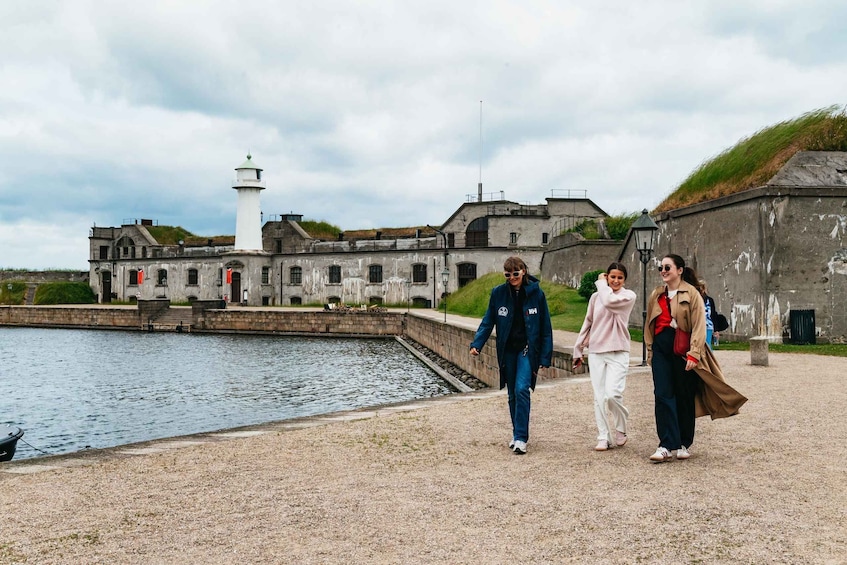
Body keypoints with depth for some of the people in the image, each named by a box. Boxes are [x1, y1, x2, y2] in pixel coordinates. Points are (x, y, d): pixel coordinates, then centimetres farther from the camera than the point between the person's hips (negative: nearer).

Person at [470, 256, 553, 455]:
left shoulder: (536, 293, -6)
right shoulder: (498, 293, -1)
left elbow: (545, 327, -3)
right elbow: (488, 321, 4)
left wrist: (545, 357, -5)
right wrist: (477, 344, -10)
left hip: (527, 350, -3)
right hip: (507, 351, 3)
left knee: (522, 389, -16)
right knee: (512, 394, 10)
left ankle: (521, 438, -11)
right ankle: (517, 435, 23)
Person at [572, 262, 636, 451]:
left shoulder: (628, 296, -2)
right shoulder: (596, 297, 8)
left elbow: (609, 301, -23)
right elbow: (587, 323, 15)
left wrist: (600, 283, -5)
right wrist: (578, 349, 16)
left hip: (618, 352, -3)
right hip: (596, 352, 3)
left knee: (612, 394, -15)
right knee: (599, 397, 1)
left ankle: (621, 429, 11)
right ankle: (603, 437, 9)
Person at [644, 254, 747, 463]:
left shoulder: (691, 293, -3)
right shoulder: (656, 295, 13)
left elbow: (699, 325, -9)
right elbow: (650, 324, 18)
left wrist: (694, 354, -16)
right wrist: (650, 351, 15)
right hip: (661, 348, 4)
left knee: (685, 397, 6)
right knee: (663, 395, -6)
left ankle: (684, 444, 19)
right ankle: (666, 445, -7)